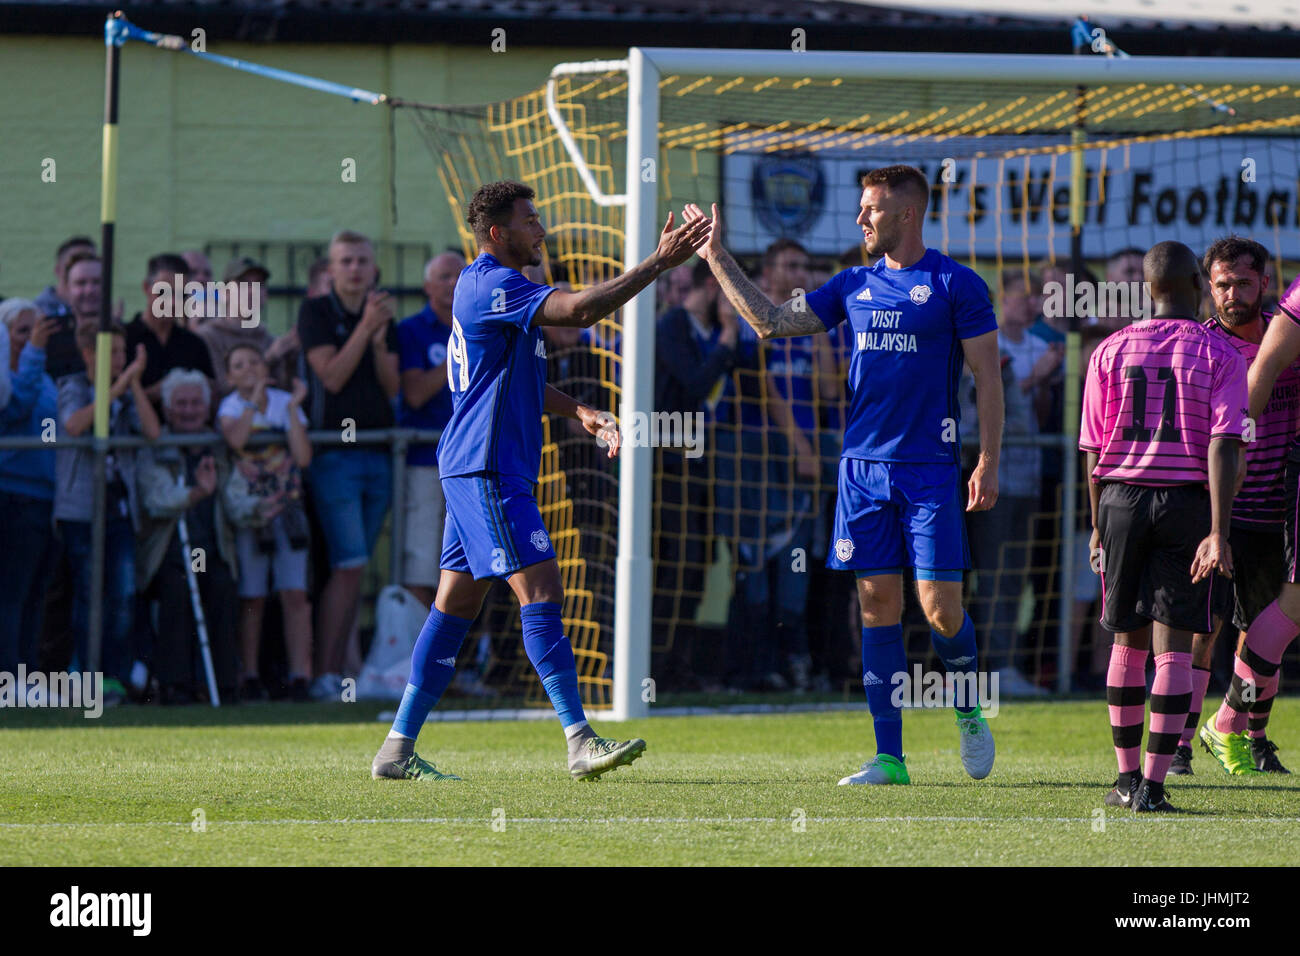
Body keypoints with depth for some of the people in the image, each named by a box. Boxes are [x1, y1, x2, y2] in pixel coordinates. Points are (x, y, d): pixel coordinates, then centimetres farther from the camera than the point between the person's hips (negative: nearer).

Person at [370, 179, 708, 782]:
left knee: (456, 603, 10)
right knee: (540, 590, -14)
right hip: (487, 469, -11)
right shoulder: (491, 286, -14)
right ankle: (580, 743, -17)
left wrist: (580, 413, 13)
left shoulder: (486, 287, 20)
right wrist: (658, 264, -23)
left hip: (474, 471, 11)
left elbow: (519, 384, 27)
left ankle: (399, 747, 11)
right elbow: (581, 308, -27)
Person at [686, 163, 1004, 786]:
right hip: (862, 466, 5)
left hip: (930, 469, -4)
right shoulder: (854, 286, 12)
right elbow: (772, 322, 17)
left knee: (939, 606, -8)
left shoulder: (956, 285, -2)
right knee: (878, 605, 1)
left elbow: (988, 378, -3)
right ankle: (889, 757, 4)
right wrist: (719, 261, 14)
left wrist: (988, 462, -9)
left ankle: (969, 712, 21)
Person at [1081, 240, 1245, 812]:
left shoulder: (1112, 351, 4)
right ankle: (1152, 785, -9)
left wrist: (1098, 527, 15)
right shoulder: (1219, 355, -2)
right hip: (1188, 502, -2)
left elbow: (1094, 449, 5)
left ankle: (1127, 777, 18)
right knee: (1173, 647, -2)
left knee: (1128, 641, 14)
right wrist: (1218, 534, -16)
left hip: (1121, 496, 2)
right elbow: (1224, 444, -12)